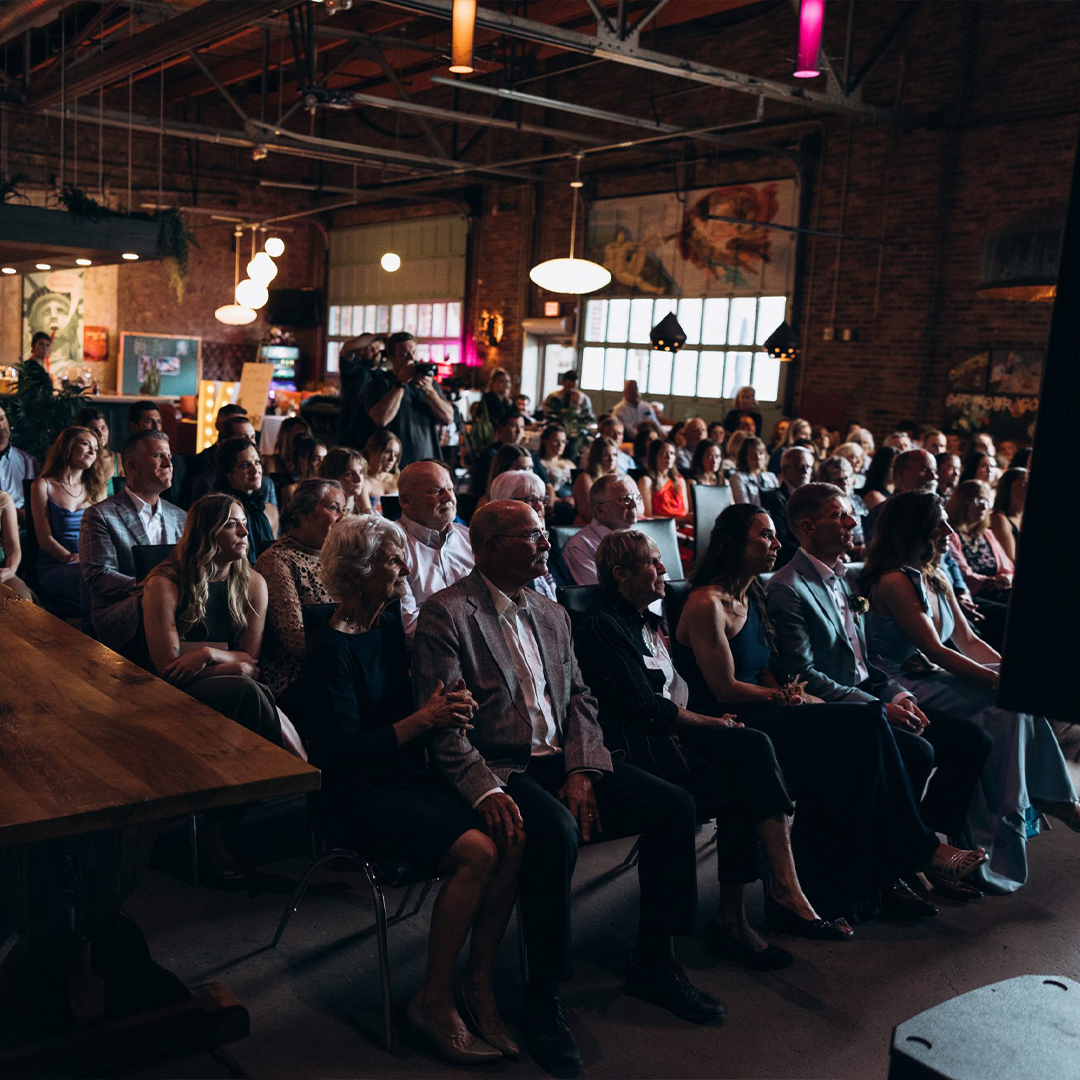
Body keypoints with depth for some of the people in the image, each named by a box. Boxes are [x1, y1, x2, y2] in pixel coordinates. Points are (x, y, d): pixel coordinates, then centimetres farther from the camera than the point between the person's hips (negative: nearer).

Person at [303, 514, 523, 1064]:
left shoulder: (392, 625, 9)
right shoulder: (330, 648, -14)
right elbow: (343, 750, -19)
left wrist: (450, 703, -5)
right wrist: (424, 718, -16)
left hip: (411, 777, 7)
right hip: (357, 795, -7)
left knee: (513, 838, -17)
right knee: (475, 851, -26)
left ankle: (478, 981, -2)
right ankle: (434, 1002, -8)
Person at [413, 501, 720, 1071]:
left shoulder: (551, 614, 15)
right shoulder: (446, 613, -8)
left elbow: (579, 698, 12)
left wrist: (581, 771, -5)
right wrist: (485, 790, -26)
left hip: (561, 762, 7)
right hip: (497, 768, -7)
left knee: (674, 806, -8)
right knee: (556, 831, -35)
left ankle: (652, 962, 9)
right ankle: (542, 1001, -16)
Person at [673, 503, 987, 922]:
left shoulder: (750, 598, 17)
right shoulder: (706, 605, -13)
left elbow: (768, 679, 13)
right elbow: (725, 689, -14)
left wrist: (796, 695, -7)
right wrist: (784, 697, -3)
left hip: (758, 716, 9)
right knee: (865, 727, -18)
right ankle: (919, 849, -2)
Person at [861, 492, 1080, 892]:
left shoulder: (938, 580, 16)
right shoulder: (893, 581, -13)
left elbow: (967, 641, 15)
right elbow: (935, 651, -18)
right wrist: (999, 681, -21)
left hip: (937, 680, 8)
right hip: (903, 688, -8)